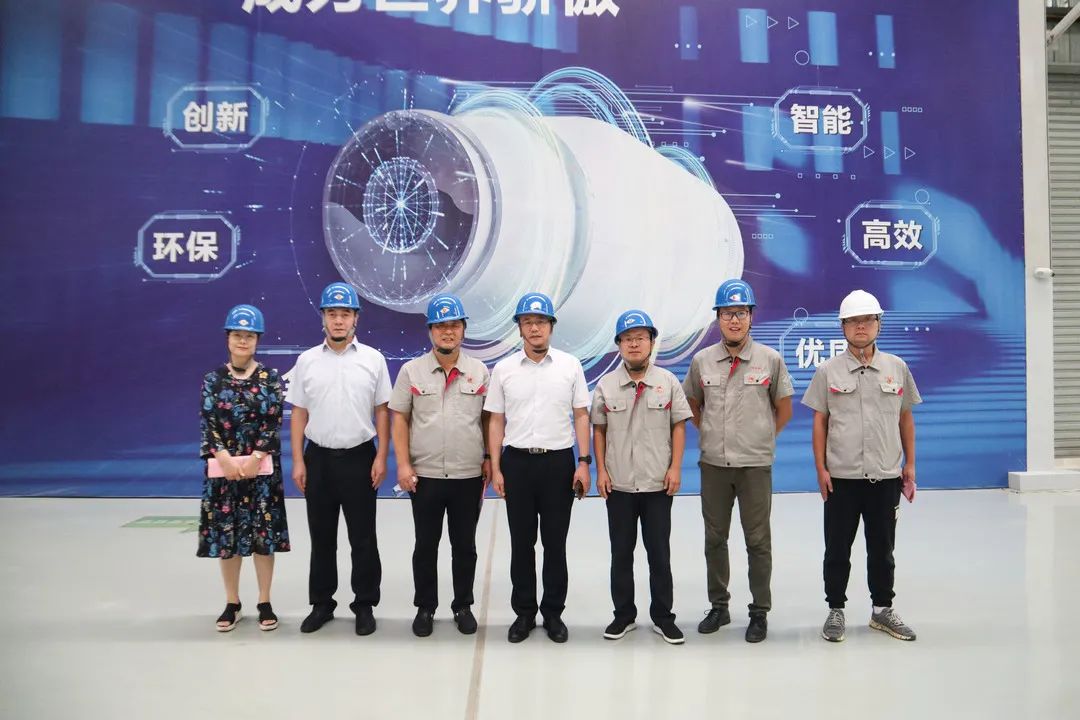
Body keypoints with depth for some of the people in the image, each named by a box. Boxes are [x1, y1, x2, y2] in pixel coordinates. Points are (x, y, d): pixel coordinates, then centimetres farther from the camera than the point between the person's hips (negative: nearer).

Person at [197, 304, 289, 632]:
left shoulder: (270, 377, 1)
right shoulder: (213, 378, 5)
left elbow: (273, 421, -5)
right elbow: (209, 423, -1)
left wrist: (254, 459, -14)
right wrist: (227, 460, -12)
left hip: (262, 466, -1)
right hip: (223, 466, 2)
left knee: (263, 534, 2)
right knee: (225, 534, 7)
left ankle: (264, 603, 15)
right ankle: (232, 604, 21)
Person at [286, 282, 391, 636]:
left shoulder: (373, 359, -1)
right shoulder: (307, 361, 4)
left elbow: (382, 411, 0)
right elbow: (299, 413, 5)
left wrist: (381, 458, -7)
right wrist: (298, 461, 0)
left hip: (359, 458, -2)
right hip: (319, 458, 2)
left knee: (363, 538, 5)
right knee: (321, 537, 12)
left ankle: (365, 605, 19)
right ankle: (321, 603, 26)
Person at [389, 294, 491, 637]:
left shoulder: (480, 371, 2)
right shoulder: (412, 370, 0)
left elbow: (489, 419, 7)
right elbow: (399, 419, 1)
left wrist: (490, 459, 1)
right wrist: (403, 465, -5)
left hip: (469, 476, 1)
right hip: (425, 475, 0)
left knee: (465, 546, 12)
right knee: (425, 546, 11)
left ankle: (463, 606, 27)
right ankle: (425, 608, 26)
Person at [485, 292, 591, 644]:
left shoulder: (570, 365, 1)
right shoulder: (503, 369, 3)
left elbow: (581, 416, 3)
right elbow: (496, 422, 5)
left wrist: (584, 462, -4)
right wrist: (495, 468, 0)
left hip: (559, 461, -1)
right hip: (517, 462, 1)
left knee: (555, 543, 8)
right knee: (521, 543, 10)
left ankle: (553, 612, 23)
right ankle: (524, 612, 23)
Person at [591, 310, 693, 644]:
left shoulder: (668, 382, -1)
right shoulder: (605, 385, 1)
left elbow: (679, 426, 1)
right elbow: (598, 430, 5)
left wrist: (675, 468, -6)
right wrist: (601, 471, 0)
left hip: (658, 484, -1)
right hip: (618, 484, 1)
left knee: (660, 553, 8)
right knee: (621, 553, 11)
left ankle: (663, 616, 22)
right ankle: (623, 614, 24)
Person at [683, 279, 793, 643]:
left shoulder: (770, 359, -3)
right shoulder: (702, 361, 2)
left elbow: (784, 410, 6)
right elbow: (692, 405, 15)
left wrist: (760, 438, 4)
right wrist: (711, 434, 8)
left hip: (755, 464, -2)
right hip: (713, 464, 2)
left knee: (758, 541, 5)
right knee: (714, 539, 12)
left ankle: (760, 612, 19)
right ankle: (718, 606, 27)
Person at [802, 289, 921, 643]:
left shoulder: (897, 368, 5)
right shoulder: (828, 371, 0)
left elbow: (906, 418, 11)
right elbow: (819, 421, 0)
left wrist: (910, 465, 8)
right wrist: (820, 469, -4)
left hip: (886, 476, 2)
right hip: (841, 477, -2)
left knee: (882, 548, 14)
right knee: (837, 549, 6)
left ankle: (883, 609, 28)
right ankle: (835, 610, 19)